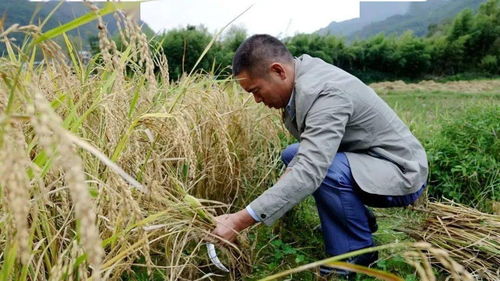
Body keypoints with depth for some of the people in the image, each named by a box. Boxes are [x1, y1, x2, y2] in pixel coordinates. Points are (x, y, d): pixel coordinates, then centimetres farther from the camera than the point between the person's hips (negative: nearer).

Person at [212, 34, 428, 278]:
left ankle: (356, 254, -7)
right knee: (292, 155, 13)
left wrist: (238, 222, -38)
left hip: (401, 172, -9)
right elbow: (314, 143, 7)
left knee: (326, 169, -34)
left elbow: (310, 172, -40)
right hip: (363, 157, 9)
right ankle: (359, 218, 21)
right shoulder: (302, 71, -4)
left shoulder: (326, 93, -31)